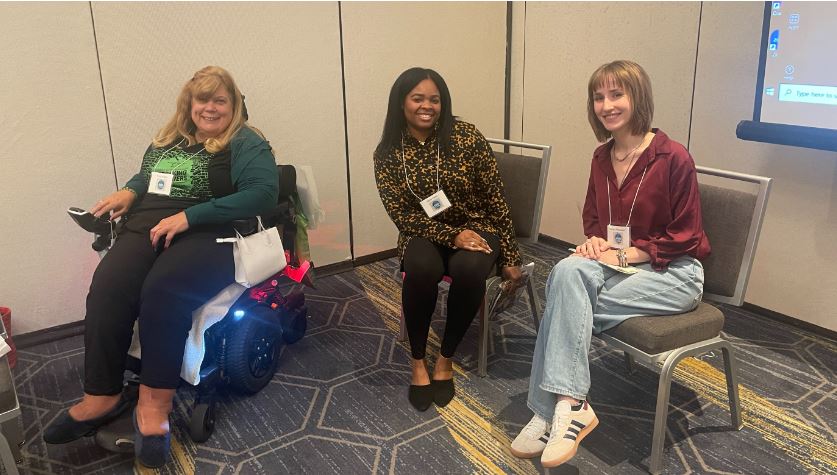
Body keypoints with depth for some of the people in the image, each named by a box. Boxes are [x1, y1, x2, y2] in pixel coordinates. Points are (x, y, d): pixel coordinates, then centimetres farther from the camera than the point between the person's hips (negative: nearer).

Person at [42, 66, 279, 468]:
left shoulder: (246, 143, 3)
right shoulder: (167, 140, 24)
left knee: (162, 289, -35)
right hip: (144, 229, 5)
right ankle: (102, 397, -17)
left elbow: (264, 193, -13)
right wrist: (129, 192, 12)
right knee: (106, 288, -26)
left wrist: (189, 215, -17)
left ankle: (154, 401, -24)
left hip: (205, 235, -5)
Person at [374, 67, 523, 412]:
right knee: (421, 268, -34)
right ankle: (418, 362, -12)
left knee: (468, 269, -34)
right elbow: (401, 214, -7)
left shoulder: (466, 137, -12)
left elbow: (495, 198, -8)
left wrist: (510, 257, -6)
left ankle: (446, 359, -10)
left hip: (476, 227, 0)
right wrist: (452, 237, -21)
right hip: (424, 232, 1)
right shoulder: (387, 153, -7)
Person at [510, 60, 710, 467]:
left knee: (569, 297, -28)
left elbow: (684, 237, -10)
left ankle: (552, 409, -22)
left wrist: (623, 254, -18)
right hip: (616, 263, 6)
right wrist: (594, 241, -5)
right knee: (567, 271, -29)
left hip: (673, 273, -5)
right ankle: (568, 404, -29)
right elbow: (592, 217, 18)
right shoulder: (602, 158, 7)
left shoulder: (673, 157, -13)